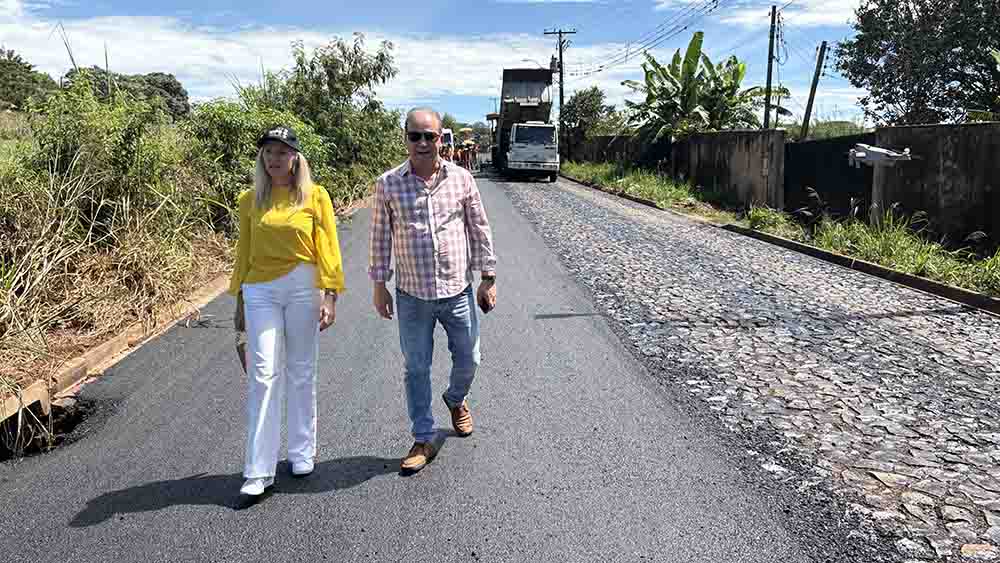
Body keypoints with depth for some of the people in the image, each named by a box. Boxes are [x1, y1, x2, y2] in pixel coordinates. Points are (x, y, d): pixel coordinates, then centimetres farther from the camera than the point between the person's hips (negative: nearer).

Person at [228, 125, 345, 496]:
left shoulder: (315, 196, -1)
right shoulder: (250, 200, 7)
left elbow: (327, 249, -3)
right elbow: (243, 251, 12)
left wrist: (329, 295, -10)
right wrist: (239, 297, 13)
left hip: (302, 287, -1)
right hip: (260, 291, 1)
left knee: (301, 373, 9)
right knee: (263, 375, -3)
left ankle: (302, 452, 26)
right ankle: (259, 470, 2)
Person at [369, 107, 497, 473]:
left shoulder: (461, 178, -1)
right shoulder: (388, 184, -3)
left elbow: (480, 230, 4)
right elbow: (381, 237, 4)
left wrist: (488, 279, 3)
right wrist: (379, 286, 4)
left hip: (458, 290, 1)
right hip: (412, 295, -1)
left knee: (468, 360, 14)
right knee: (416, 368, 8)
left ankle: (456, 400, 47)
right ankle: (423, 440, 23)